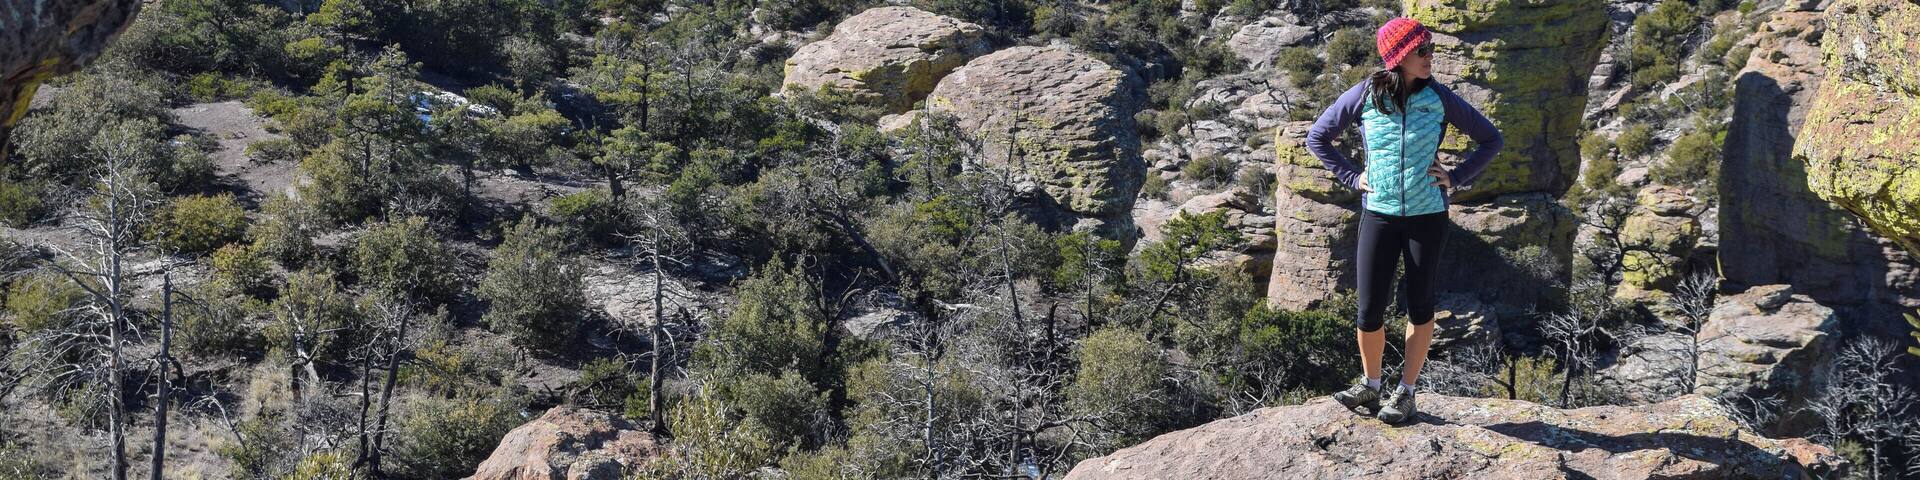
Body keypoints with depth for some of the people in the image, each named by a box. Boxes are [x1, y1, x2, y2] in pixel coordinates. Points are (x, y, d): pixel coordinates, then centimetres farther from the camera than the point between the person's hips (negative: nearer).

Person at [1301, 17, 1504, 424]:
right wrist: (1351, 177, 1)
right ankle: (1370, 387, 22)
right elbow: (1317, 137, 8)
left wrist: (1456, 179, -2)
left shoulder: (1439, 98, -4)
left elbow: (1491, 139, 7)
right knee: (1369, 312, 0)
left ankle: (1406, 392, 21)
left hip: (1427, 216, 0)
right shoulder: (1365, 96, -5)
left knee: (1420, 305, 8)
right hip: (1378, 215, 0)